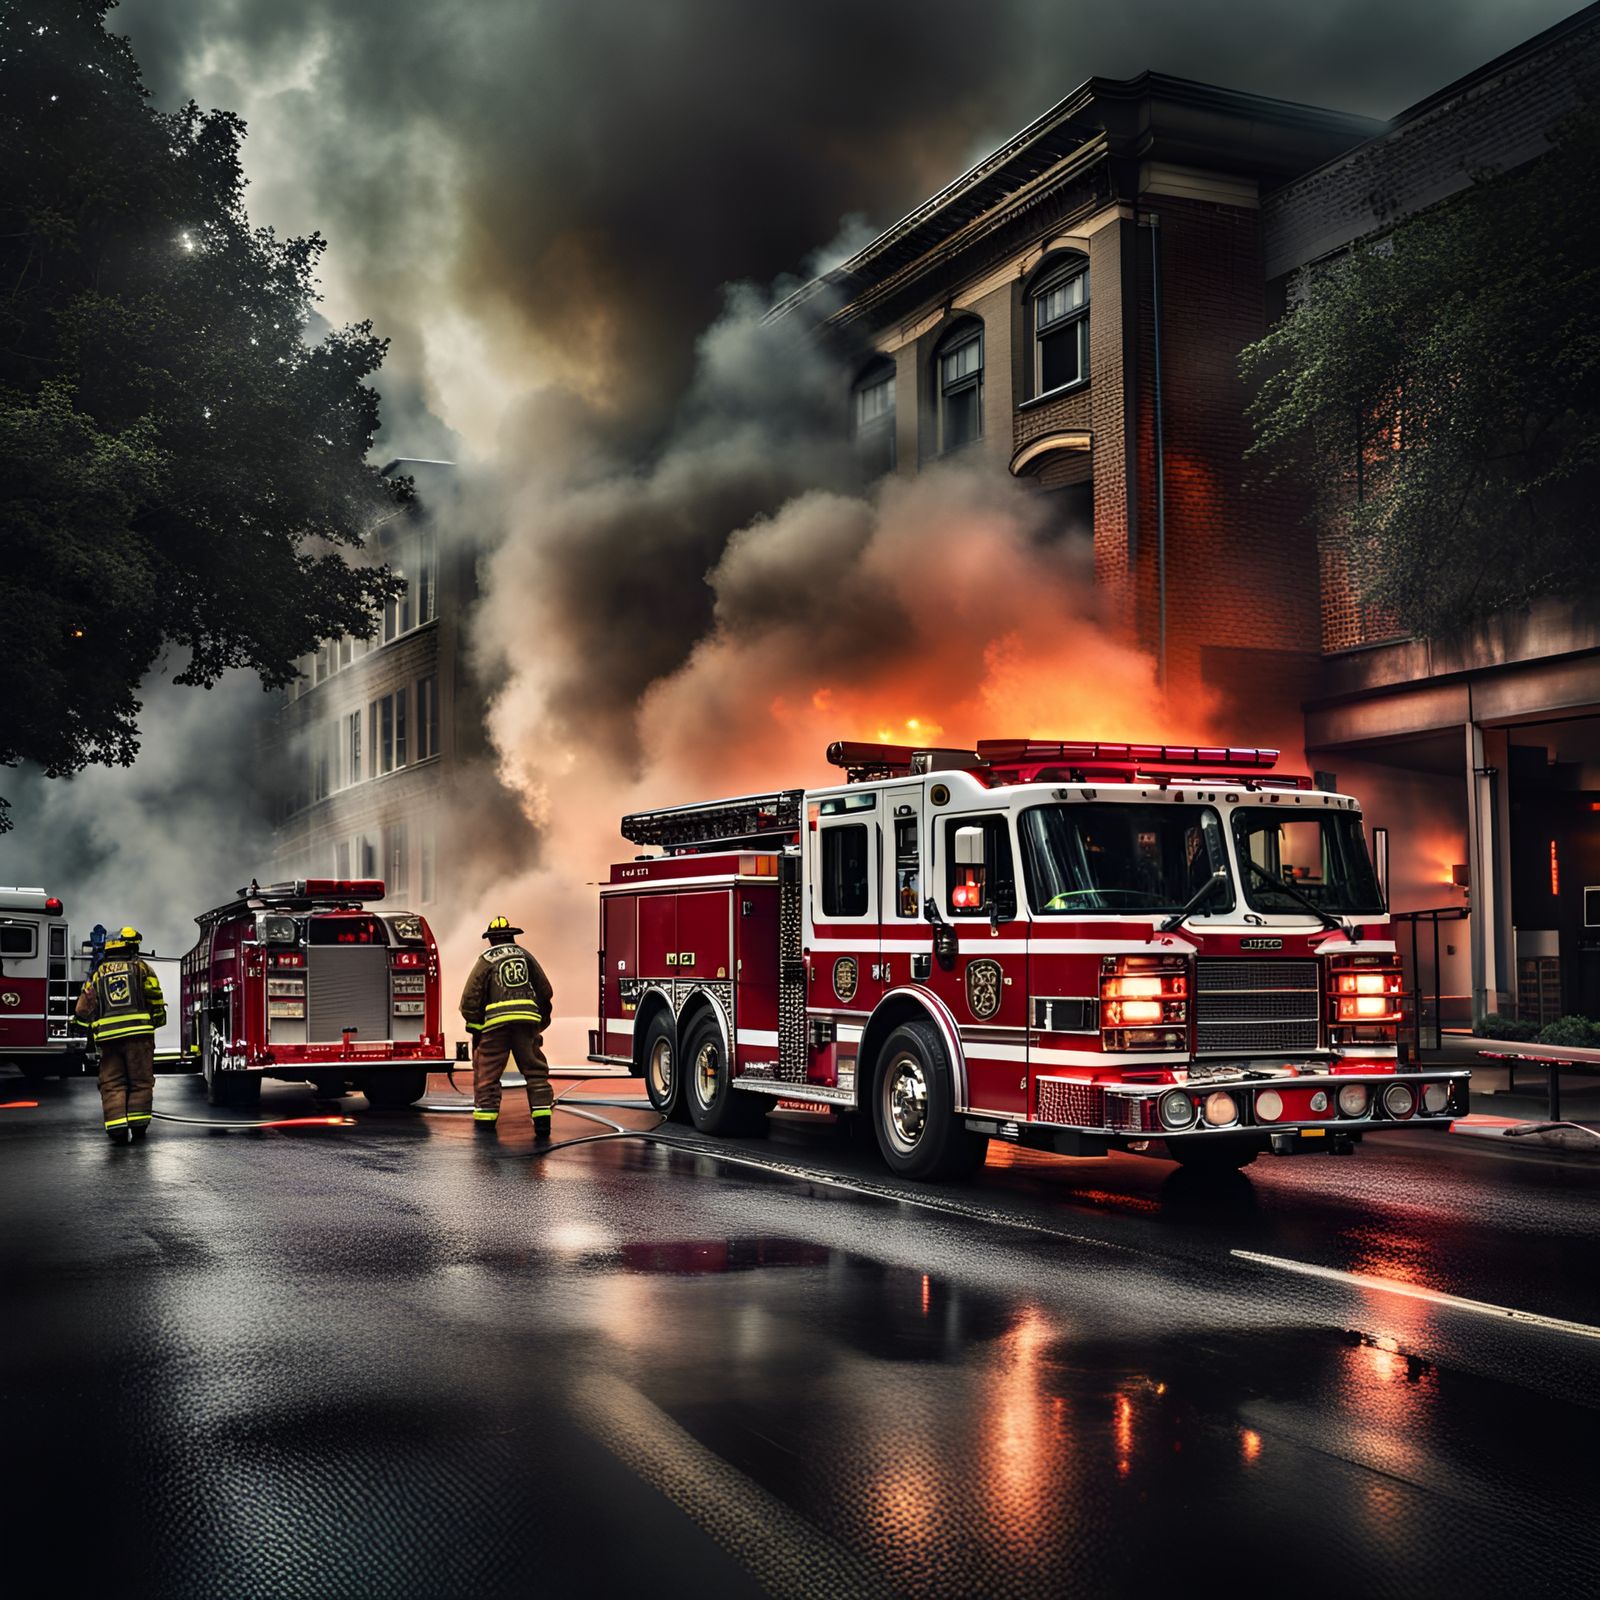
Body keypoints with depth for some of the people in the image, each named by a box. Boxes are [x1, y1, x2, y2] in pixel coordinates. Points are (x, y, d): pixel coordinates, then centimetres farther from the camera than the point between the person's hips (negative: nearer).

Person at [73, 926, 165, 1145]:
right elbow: (155, 998, 4)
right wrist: (158, 1019, 19)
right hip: (138, 1033, -2)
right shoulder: (139, 967, 8)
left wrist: (92, 1028, 28)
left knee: (112, 1084, 4)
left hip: (108, 1036, 2)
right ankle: (138, 1125, 3)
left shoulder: (98, 973, 16)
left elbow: (84, 1009, 14)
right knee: (140, 1081, 6)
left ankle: (117, 1125, -9)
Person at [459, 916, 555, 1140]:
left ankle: (485, 1117, 5)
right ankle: (542, 1117, -1)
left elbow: (470, 998, 0)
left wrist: (474, 1026, 11)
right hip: (527, 1018, 2)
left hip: (495, 1021, -2)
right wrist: (541, 1022, 24)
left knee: (487, 1071, 7)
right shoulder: (524, 955, 15)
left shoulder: (486, 960, 7)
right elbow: (545, 991, 14)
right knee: (535, 1069, 6)